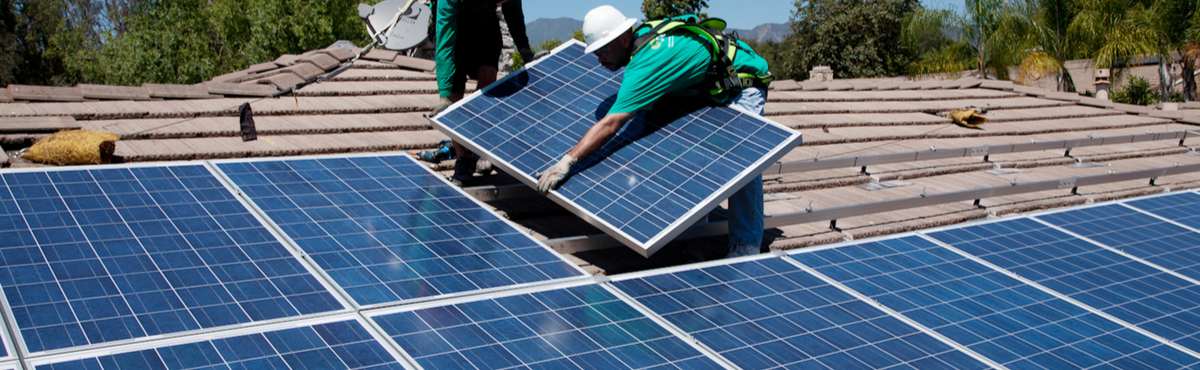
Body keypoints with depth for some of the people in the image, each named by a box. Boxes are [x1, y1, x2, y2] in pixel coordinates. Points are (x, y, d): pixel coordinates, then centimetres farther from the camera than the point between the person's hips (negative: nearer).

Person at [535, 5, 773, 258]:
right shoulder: (642, 33, -9)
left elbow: (609, 125, -40)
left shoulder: (645, 64, -35)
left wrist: (567, 162, -41)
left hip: (745, 81, -10)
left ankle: (747, 246, -16)